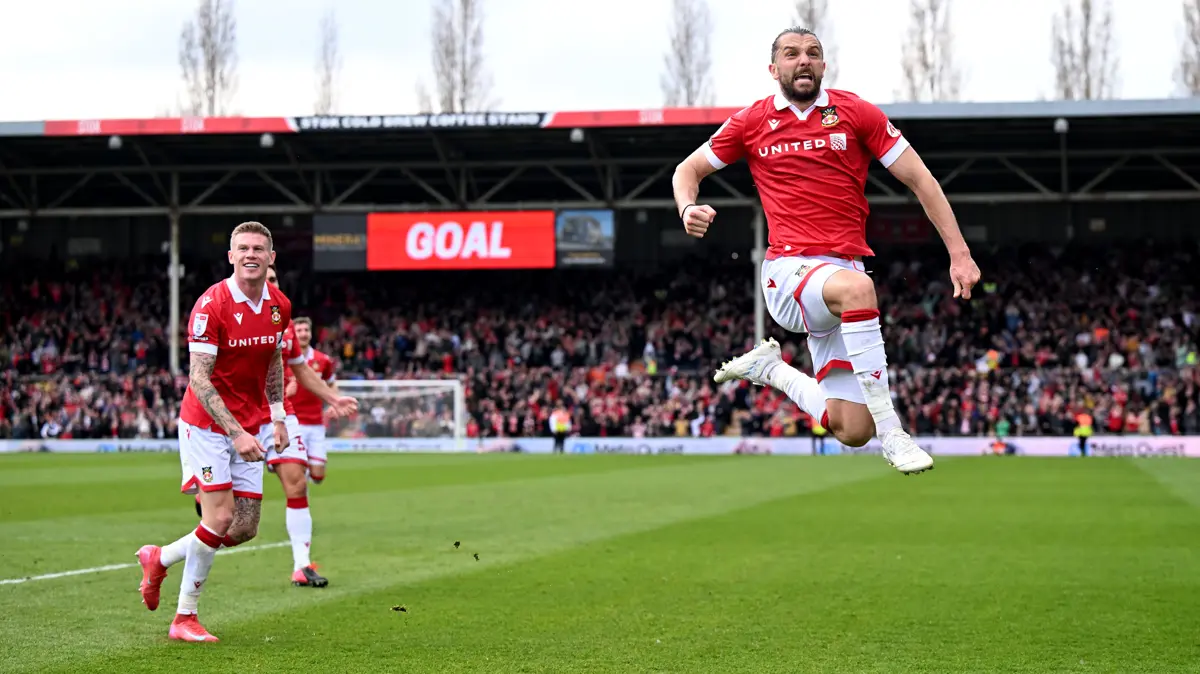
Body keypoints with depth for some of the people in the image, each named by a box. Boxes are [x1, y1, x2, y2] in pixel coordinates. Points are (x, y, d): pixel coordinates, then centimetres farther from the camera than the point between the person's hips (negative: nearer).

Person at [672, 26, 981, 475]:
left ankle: (770, 369, 27)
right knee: (856, 286, -40)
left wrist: (959, 254, -2)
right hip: (788, 270, -3)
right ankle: (891, 434, -34)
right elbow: (688, 170, 16)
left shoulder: (855, 113, 4)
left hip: (844, 268, 3)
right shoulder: (752, 122, 6)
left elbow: (919, 179, 5)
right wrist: (688, 208, -8)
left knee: (852, 432, -1)